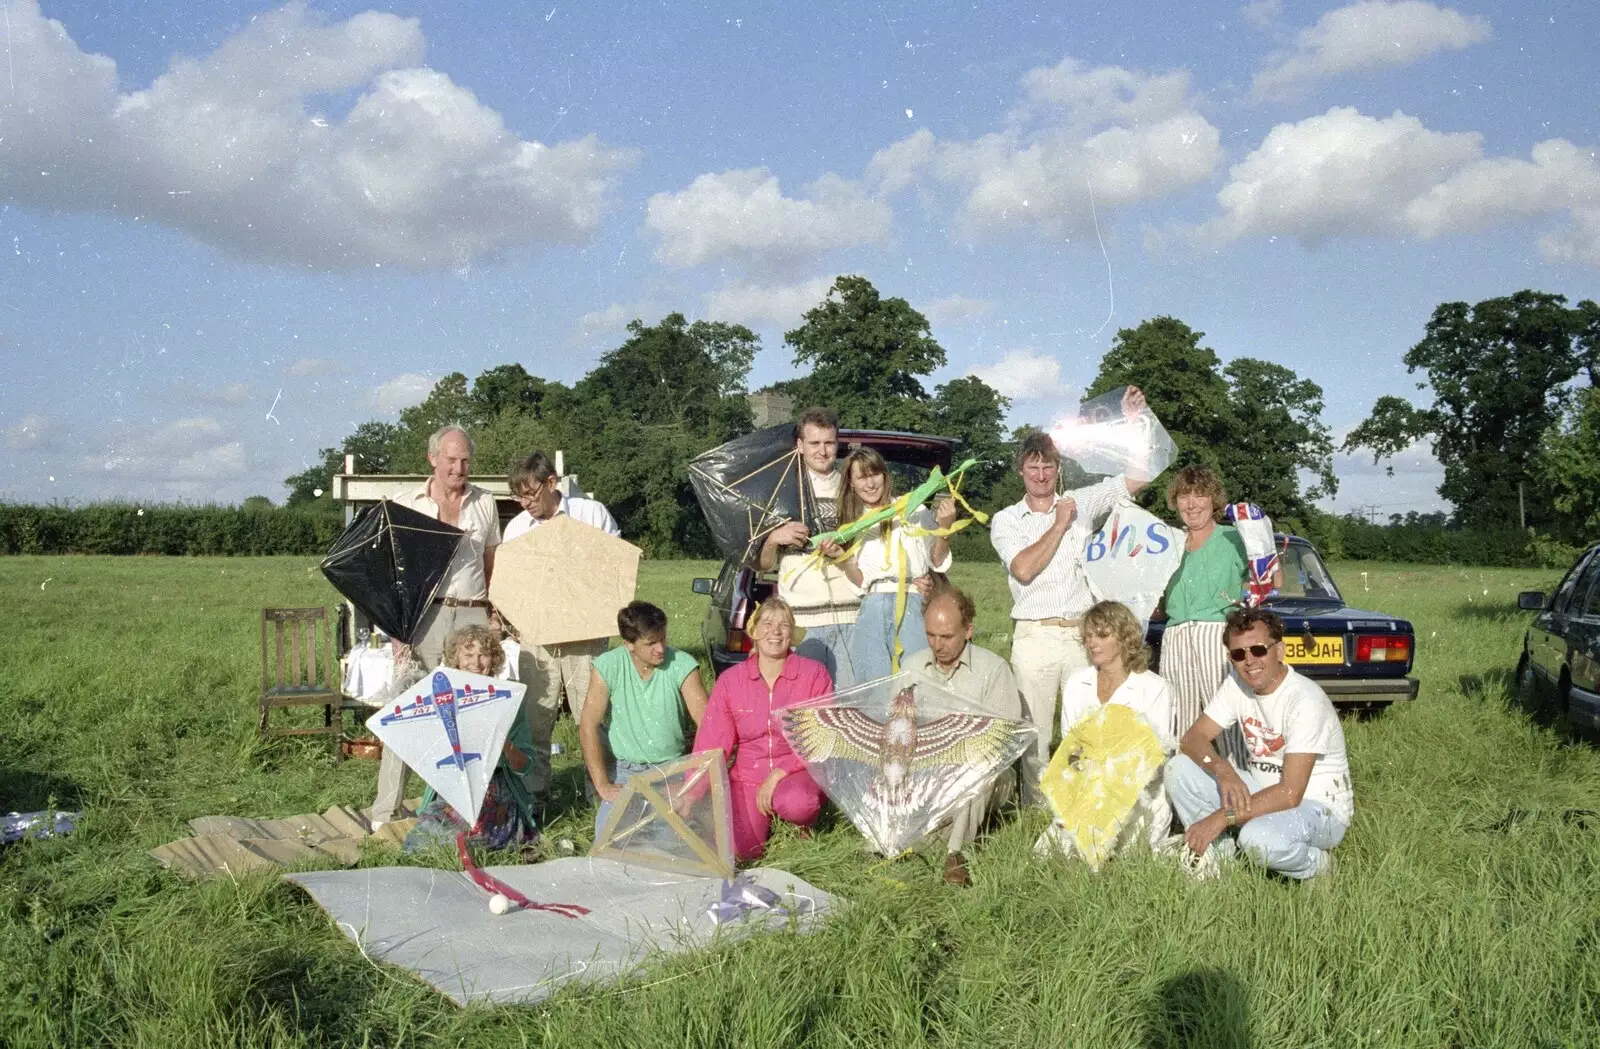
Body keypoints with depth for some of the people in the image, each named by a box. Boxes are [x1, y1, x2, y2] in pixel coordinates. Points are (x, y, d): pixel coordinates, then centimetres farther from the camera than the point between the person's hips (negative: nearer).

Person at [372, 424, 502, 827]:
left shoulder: (485, 503, 14)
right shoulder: (406, 504, 6)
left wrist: (495, 616, 9)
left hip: (472, 616, 2)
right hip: (423, 615, -2)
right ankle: (386, 811, 2)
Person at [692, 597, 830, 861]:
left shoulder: (814, 674, -4)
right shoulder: (730, 680, 2)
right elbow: (710, 743, 2)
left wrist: (779, 774, -18)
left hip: (798, 772, -3)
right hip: (746, 777, 3)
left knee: (794, 802, -37)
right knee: (734, 851, -18)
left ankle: (801, 826, 1)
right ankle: (765, 820, 17)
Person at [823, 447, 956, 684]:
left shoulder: (913, 510, 5)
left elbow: (938, 562, 5)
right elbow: (861, 581, 10)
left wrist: (944, 528, -12)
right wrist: (841, 557, -7)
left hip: (911, 605, -3)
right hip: (871, 609, 3)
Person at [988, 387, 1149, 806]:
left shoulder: (1082, 503, 12)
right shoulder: (1006, 521, 8)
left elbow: (1140, 475, 9)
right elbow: (1025, 569, -9)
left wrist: (1135, 420, 0)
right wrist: (1059, 525, -3)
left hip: (1083, 634, 1)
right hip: (1034, 637, -1)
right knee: (1035, 734, 0)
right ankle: (1038, 811, 8)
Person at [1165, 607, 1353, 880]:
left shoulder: (1304, 700, -25)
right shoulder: (1236, 684, -3)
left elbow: (1290, 794, -29)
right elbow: (1192, 738, -7)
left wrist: (1223, 817, -30)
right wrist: (1223, 770, -28)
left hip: (1319, 808, -6)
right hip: (1265, 790, 6)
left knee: (1257, 836, -38)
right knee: (1179, 768, -12)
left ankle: (1316, 862, -6)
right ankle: (1218, 849, 1)